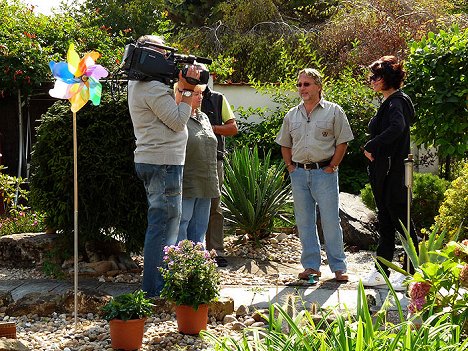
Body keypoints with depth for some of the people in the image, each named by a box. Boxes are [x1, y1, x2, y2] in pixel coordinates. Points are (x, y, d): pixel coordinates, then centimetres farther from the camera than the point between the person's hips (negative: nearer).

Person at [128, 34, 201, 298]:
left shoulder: (138, 84, 17)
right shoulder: (153, 87, -16)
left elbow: (171, 115, 16)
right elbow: (178, 121, -15)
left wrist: (182, 88, 8)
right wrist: (188, 90, -9)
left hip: (149, 161, 11)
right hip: (164, 162, -11)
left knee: (161, 225, 16)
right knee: (164, 225, -8)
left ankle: (156, 286, 22)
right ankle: (155, 290, -5)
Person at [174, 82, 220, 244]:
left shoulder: (204, 118, 18)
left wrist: (214, 183, 21)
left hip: (205, 187, 8)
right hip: (185, 186, -8)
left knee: (199, 229, 12)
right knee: (179, 230, -7)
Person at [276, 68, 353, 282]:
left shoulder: (333, 111, 0)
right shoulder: (292, 115, 13)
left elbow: (342, 142, -1)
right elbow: (285, 145, 20)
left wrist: (332, 167, -7)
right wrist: (290, 166, 8)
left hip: (324, 172, -4)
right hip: (299, 173, 5)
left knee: (330, 220, -4)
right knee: (304, 222, 7)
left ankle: (338, 267, 2)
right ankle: (311, 266, 14)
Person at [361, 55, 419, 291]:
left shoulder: (396, 103, -15)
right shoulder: (389, 103, 15)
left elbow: (397, 127, -34)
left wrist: (371, 147, -24)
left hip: (392, 173, -10)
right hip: (382, 172, 10)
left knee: (400, 221, -4)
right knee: (385, 221, 13)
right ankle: (381, 272, 20)